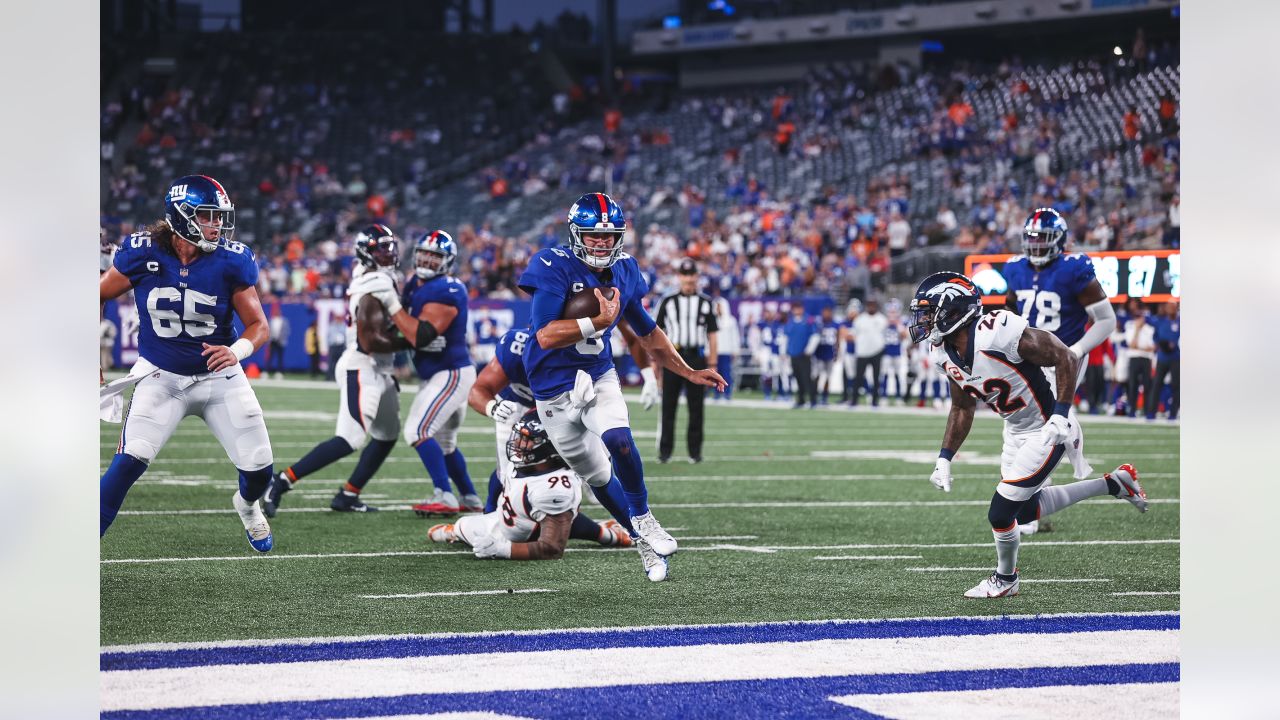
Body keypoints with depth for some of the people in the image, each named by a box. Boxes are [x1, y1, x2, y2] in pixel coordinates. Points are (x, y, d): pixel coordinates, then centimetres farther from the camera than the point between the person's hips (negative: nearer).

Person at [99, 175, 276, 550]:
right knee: (130, 461, -20)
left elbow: (259, 325, -6)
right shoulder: (143, 254, -14)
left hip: (218, 376, 1)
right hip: (161, 377, -1)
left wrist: (237, 351, -28)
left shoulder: (230, 260, -14)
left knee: (258, 470, 3)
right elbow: (99, 296, 2)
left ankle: (247, 505, 40)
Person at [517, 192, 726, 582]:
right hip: (555, 389, -3)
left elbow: (648, 334, 15)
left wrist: (689, 372, 13)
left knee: (620, 442, -26)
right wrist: (600, 321, -36)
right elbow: (547, 336, -30)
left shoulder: (624, 272, 0)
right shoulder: (554, 267, -19)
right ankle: (643, 539, 26)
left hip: (599, 378, 3)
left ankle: (643, 521, -6)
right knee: (596, 477, 7)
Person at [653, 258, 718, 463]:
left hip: (696, 357, 1)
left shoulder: (705, 302, 7)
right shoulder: (667, 302, 5)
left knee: (696, 407, 3)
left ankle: (695, 451, 10)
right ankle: (665, 451, 6)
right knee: (668, 406, 0)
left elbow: (712, 336, 9)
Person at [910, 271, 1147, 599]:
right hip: (1016, 431, 9)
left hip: (1048, 428, -9)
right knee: (1026, 510, 19)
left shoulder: (999, 333, -31)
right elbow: (962, 408, 11)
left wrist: (1060, 417, -28)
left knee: (1001, 512, -8)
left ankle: (1006, 579, 20)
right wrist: (944, 458, 5)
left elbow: (1066, 358, -23)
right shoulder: (945, 354, -5)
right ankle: (1113, 484, 32)